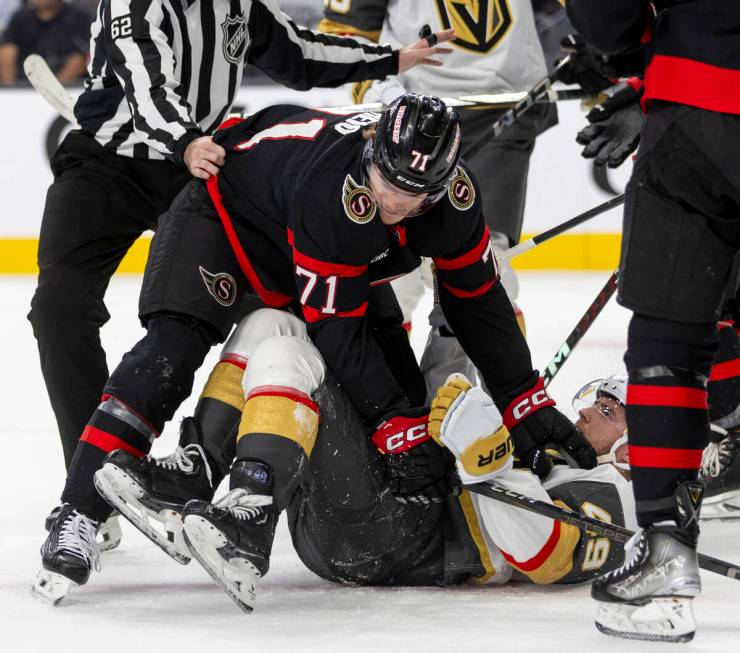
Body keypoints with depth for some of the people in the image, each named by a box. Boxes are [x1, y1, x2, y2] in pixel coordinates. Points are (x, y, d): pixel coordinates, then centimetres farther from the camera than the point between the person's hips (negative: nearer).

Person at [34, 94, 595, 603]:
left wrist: (529, 405, -10)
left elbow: (478, 302, -9)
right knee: (173, 349, -27)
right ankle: (79, 516, -30)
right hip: (225, 214, -7)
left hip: (343, 261, 7)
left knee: (400, 386, -2)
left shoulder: (452, 194, -25)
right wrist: (398, 425, -38)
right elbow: (335, 325, -37)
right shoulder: (332, 188, -43)